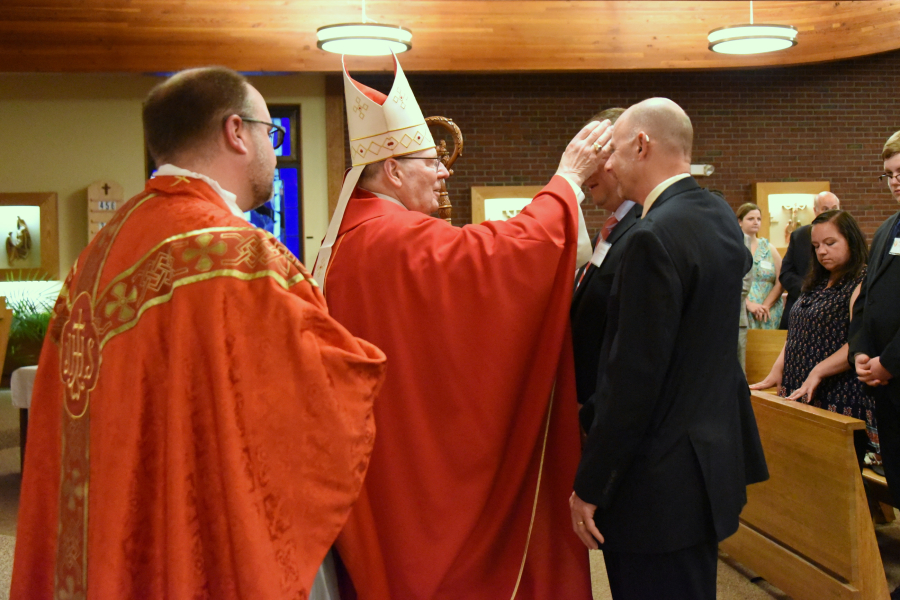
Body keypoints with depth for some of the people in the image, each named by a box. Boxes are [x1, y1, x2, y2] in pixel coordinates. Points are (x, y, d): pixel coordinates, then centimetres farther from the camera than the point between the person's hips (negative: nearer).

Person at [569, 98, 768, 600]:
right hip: (712, 459, 10)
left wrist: (590, 487, -14)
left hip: (660, 482, -9)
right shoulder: (721, 217, 8)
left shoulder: (656, 236, -21)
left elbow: (634, 377, -22)